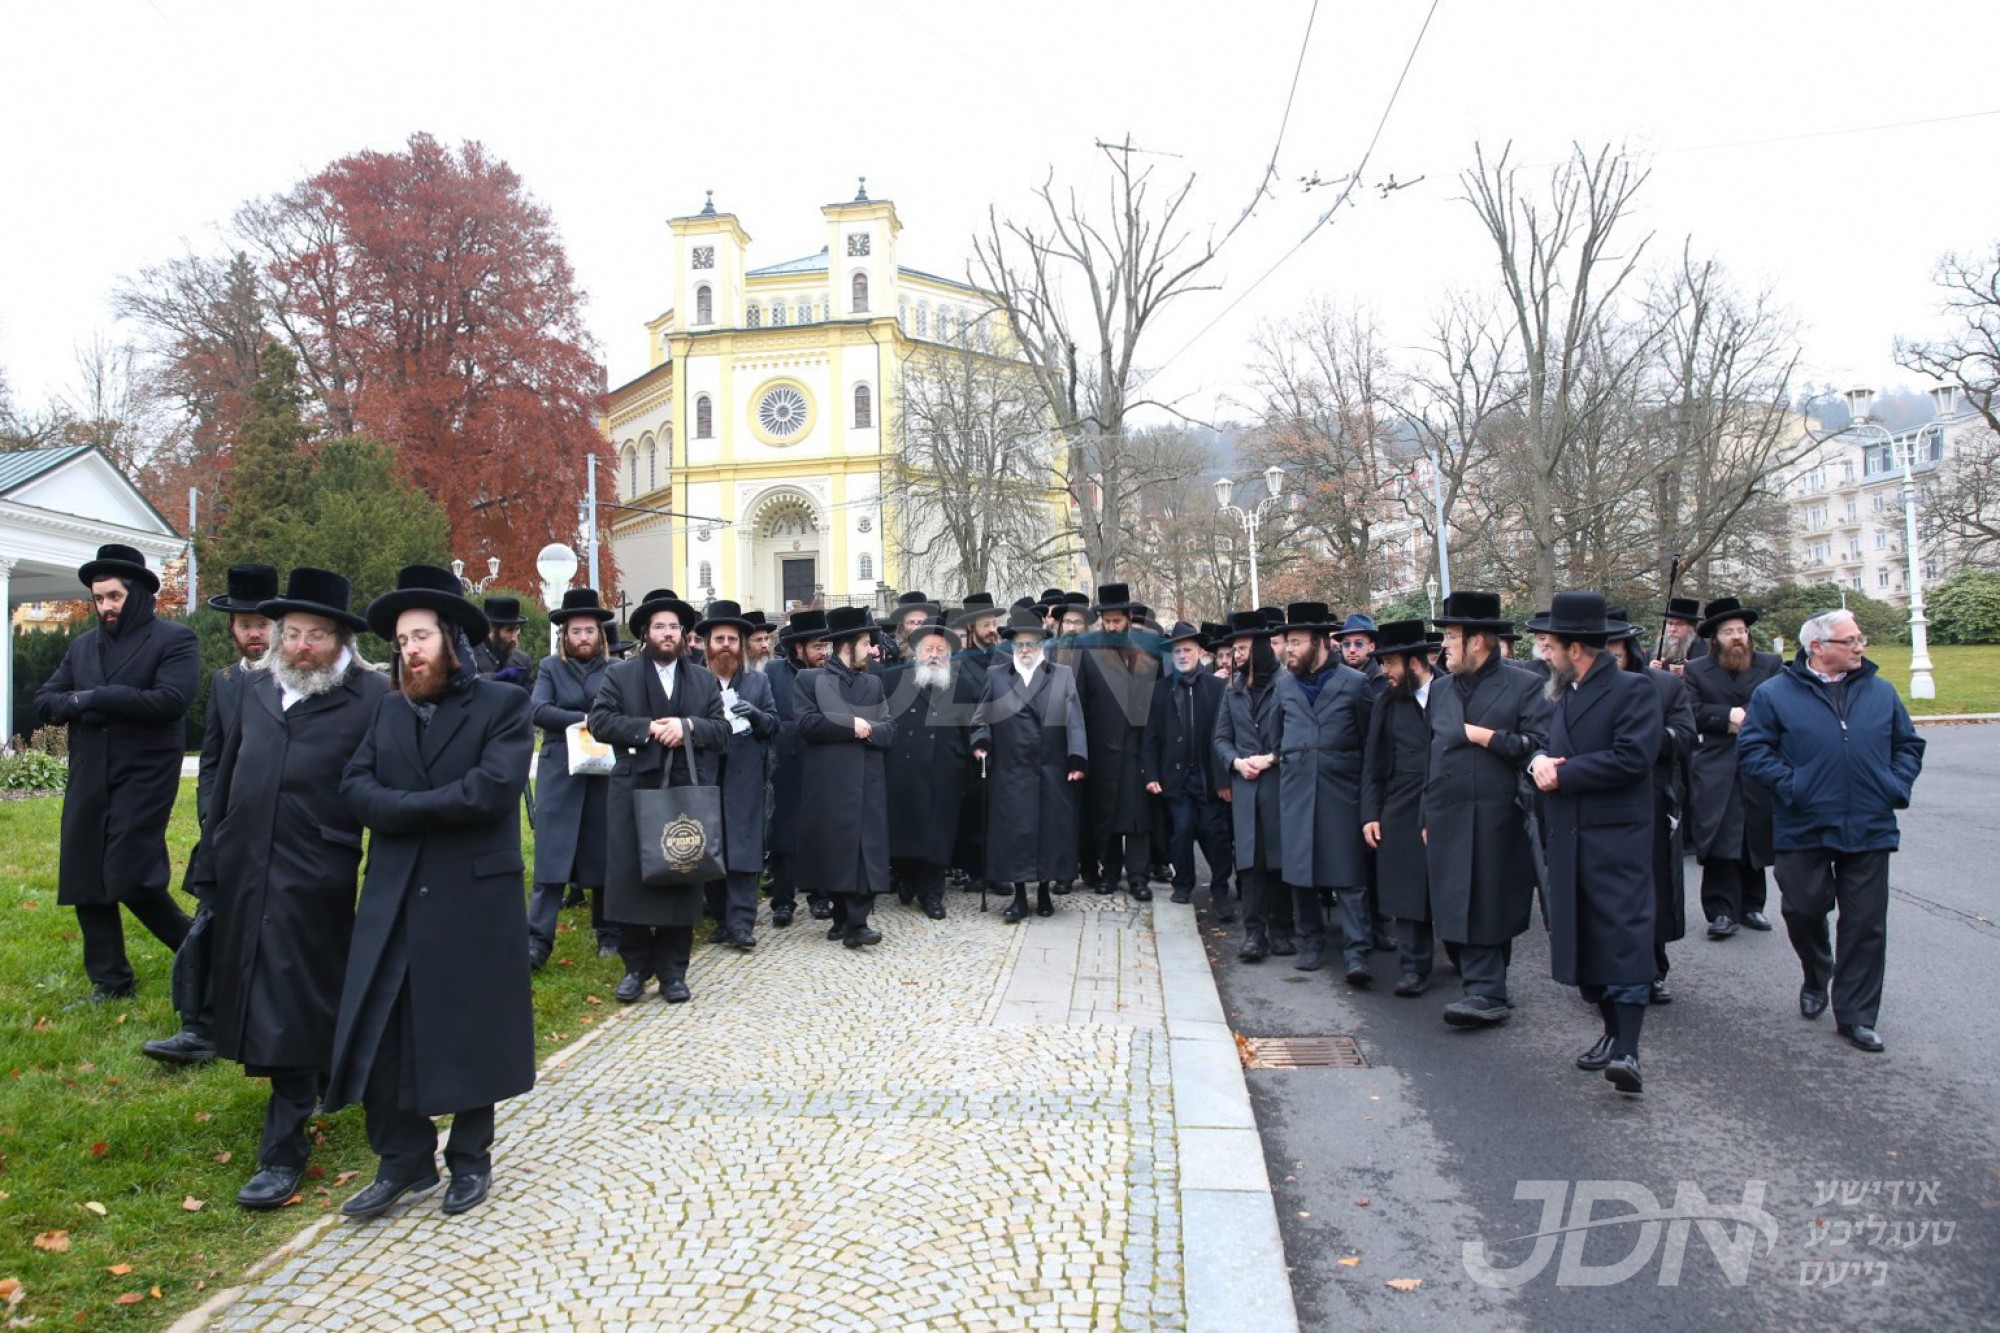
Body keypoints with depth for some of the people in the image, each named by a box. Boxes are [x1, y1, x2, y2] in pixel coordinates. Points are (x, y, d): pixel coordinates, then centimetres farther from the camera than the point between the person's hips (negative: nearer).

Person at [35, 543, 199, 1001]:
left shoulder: (174, 639, -5)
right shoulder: (82, 646, 15)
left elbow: (170, 701, -18)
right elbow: (43, 701, 11)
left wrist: (97, 697, -13)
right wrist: (76, 705, -11)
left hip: (144, 778, -7)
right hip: (88, 781, 7)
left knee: (131, 878, -11)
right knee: (85, 881, 8)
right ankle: (111, 981, 20)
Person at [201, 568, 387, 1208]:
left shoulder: (371, 697, -9)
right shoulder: (257, 688, 10)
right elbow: (228, 770, 18)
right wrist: (216, 846, 18)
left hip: (313, 878, -7)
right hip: (244, 870, 7)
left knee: (294, 1009, -2)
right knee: (258, 995, 18)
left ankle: (284, 1150, 8)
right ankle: (313, 1082, 40)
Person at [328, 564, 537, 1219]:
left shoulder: (504, 703, -4)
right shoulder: (389, 709, 12)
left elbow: (493, 788, -18)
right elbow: (356, 788, 0)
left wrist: (405, 807, -12)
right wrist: (431, 810, -16)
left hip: (475, 897, -4)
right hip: (393, 900, 5)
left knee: (470, 1034, 8)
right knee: (379, 1034, 6)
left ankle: (470, 1157, 27)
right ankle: (404, 1159, 24)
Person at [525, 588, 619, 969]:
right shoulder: (550, 667, 6)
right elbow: (538, 709, -8)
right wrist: (583, 719, -14)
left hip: (605, 773, 1)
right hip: (560, 773, -1)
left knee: (603, 853, 7)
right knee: (552, 854, -5)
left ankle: (607, 933, 19)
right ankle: (538, 939, -2)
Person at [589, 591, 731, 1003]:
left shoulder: (704, 679, 14)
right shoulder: (619, 675, 7)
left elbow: (722, 729, 6)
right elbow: (600, 721, -5)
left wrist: (688, 726, -12)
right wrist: (649, 728, -15)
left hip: (688, 793, 2)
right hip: (634, 791, -2)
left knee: (683, 878, 4)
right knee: (631, 877, -1)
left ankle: (673, 970, 13)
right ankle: (636, 966, 12)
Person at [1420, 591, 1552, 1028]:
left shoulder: (1525, 686, -2)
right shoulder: (1441, 689, 15)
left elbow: (1539, 747, -11)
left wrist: (1486, 736, -11)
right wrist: (1427, 818, 16)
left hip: (1498, 822, -5)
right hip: (1448, 822, 5)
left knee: (1487, 909, -1)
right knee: (1458, 911, 2)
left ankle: (1487, 994, 4)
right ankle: (1485, 990, 12)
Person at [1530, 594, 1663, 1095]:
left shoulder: (1633, 690, -8)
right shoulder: (1565, 696, 17)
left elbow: (1631, 758, -19)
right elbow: (1550, 749, 21)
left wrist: (1562, 773, -14)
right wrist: (1539, 760, -3)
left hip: (1617, 837, -8)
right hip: (1570, 840, 8)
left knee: (1624, 935, -11)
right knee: (1584, 937, 11)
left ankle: (1627, 1052, -13)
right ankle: (1612, 1032, 23)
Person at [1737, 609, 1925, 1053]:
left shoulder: (1881, 692, 10)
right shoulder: (1775, 694, -2)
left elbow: (1908, 745, 17)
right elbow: (1752, 749, -5)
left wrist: (1897, 785, 1)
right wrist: (1789, 785, -15)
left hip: (1869, 830, 3)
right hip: (1804, 829, -3)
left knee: (1866, 924, 4)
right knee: (1804, 911, 4)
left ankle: (1856, 1015, 14)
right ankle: (1816, 978, 35)